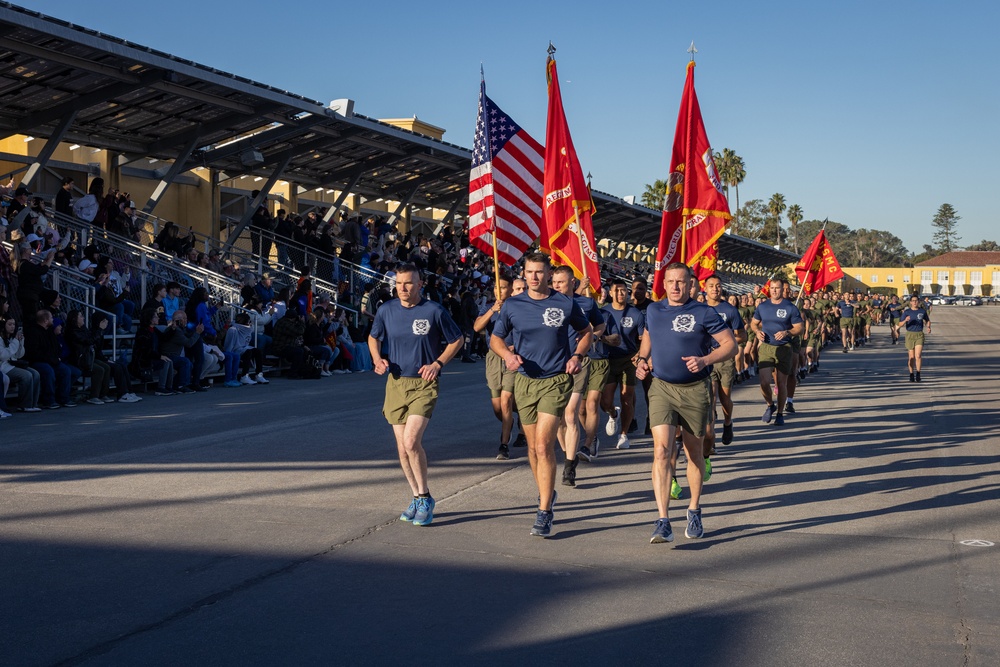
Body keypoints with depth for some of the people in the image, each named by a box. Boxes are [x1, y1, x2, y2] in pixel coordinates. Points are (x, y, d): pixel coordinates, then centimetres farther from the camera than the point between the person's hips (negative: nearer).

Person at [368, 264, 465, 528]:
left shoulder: (434, 312, -7)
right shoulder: (386, 310, 3)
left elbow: (457, 340, 4)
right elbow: (373, 337, 20)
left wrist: (438, 363, -8)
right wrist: (378, 359, 1)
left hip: (424, 385, -4)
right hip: (395, 384, 4)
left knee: (411, 441, -18)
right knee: (402, 447, 7)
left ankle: (425, 498, -1)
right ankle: (417, 498, 23)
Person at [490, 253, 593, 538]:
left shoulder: (566, 304, -1)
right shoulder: (512, 305, 2)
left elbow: (586, 332, 13)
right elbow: (495, 338, 11)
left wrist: (576, 356, -5)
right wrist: (508, 354, -9)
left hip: (556, 380, -3)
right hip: (525, 380, 3)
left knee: (543, 446, -13)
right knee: (533, 447, 12)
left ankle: (544, 513, -9)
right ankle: (546, 493, 36)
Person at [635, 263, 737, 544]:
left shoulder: (703, 313, -6)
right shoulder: (653, 310, 8)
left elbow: (731, 344, -6)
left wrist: (705, 360, -21)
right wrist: (642, 359, 10)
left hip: (695, 390, -2)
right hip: (661, 387, 2)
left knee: (694, 454, 13)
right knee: (662, 451, -15)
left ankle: (694, 510, 34)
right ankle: (663, 521, -19)